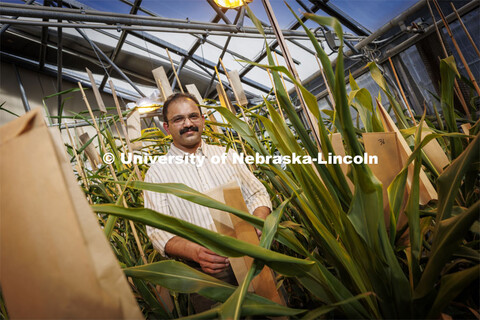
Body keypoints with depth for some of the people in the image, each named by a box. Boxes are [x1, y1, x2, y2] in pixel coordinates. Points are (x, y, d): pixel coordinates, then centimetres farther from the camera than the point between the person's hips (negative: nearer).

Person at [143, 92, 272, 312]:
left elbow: (257, 194, 7)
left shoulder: (227, 155, 7)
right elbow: (158, 230, -8)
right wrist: (196, 252, -26)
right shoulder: (157, 173, -2)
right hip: (207, 273, -2)